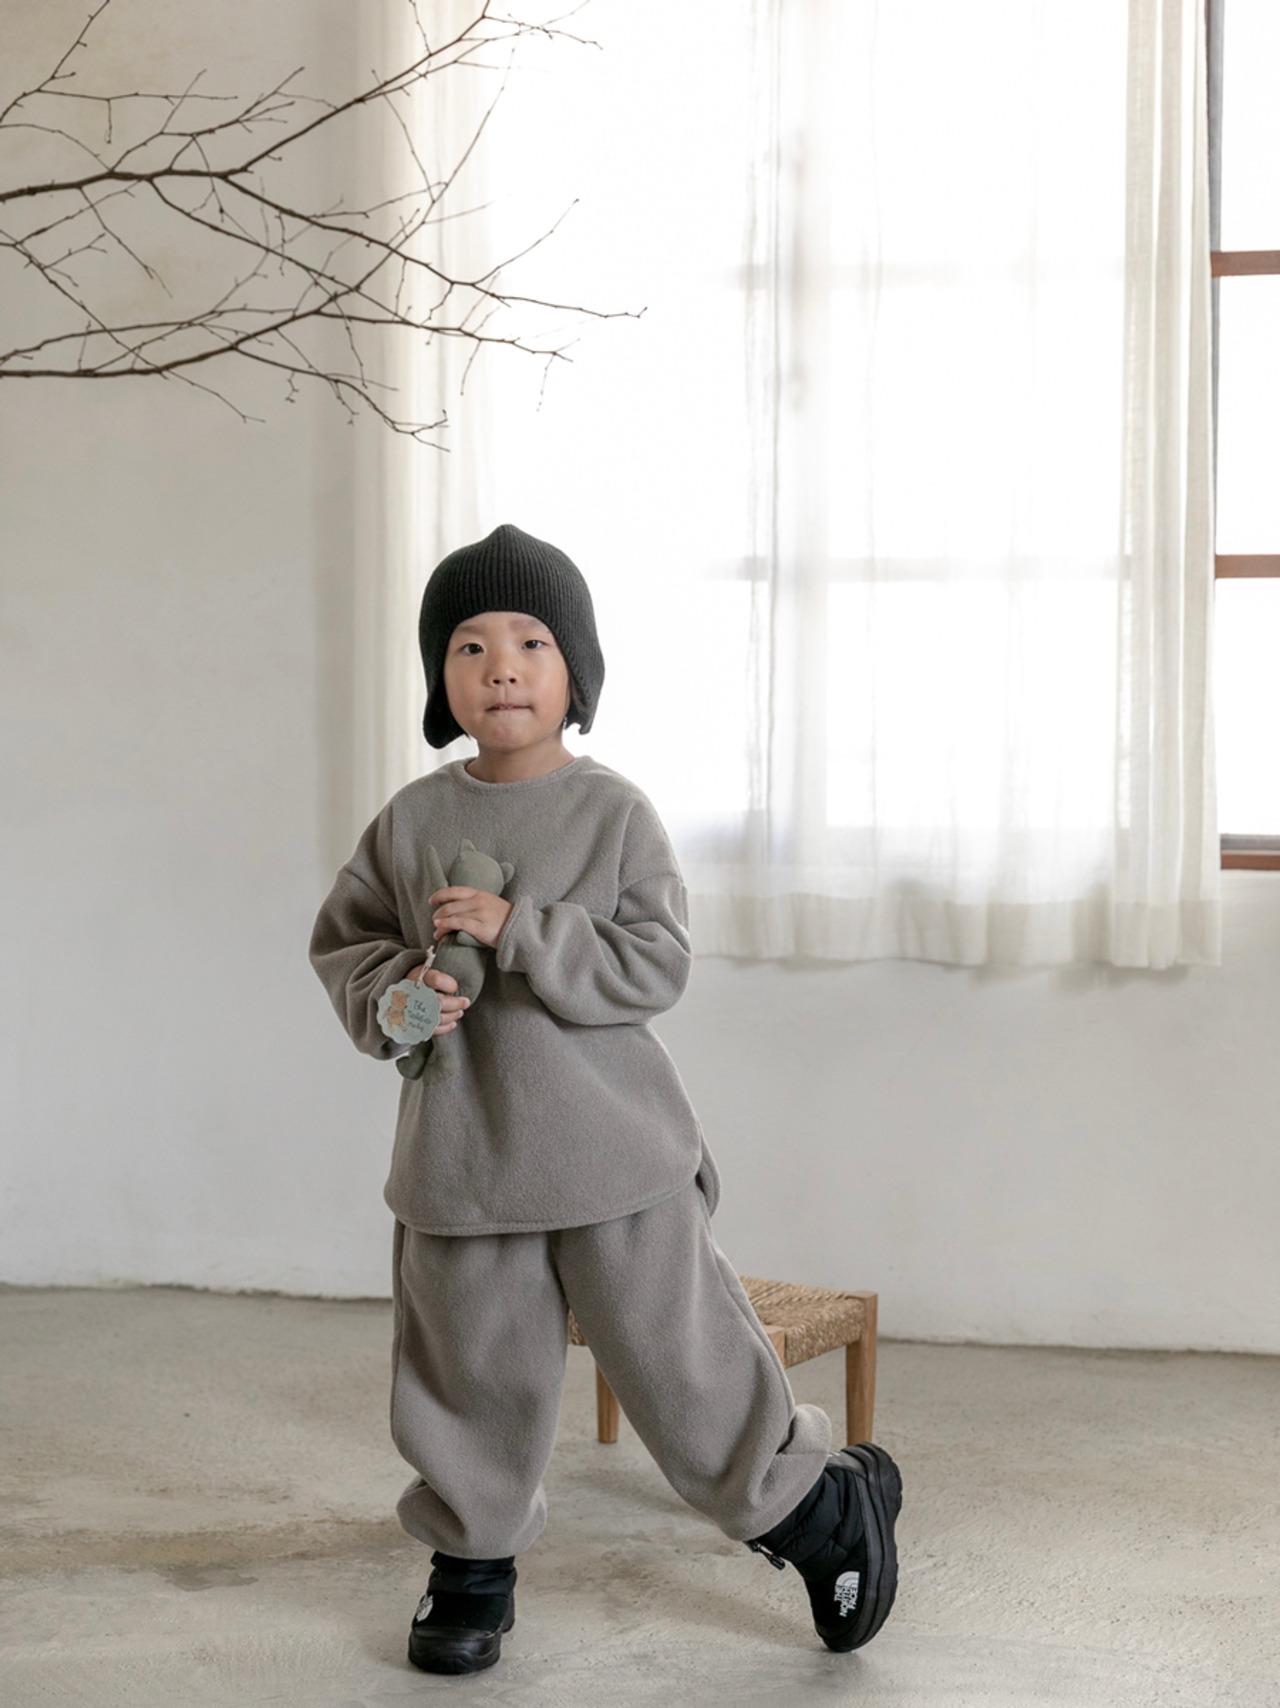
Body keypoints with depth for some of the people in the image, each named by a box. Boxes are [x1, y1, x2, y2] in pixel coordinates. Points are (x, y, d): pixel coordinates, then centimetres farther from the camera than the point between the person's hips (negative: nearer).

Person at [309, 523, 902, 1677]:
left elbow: (656, 966, -12)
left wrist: (515, 930, -21)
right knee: (473, 1373, 10)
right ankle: (473, 1561, 31)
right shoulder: (414, 821, 3)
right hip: (461, 1160, 3)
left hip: (613, 1155, -3)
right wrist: (396, 993, -10)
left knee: (682, 1360, 2)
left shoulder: (615, 813, -6)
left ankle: (823, 1506, 24)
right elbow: (342, 939, 11)